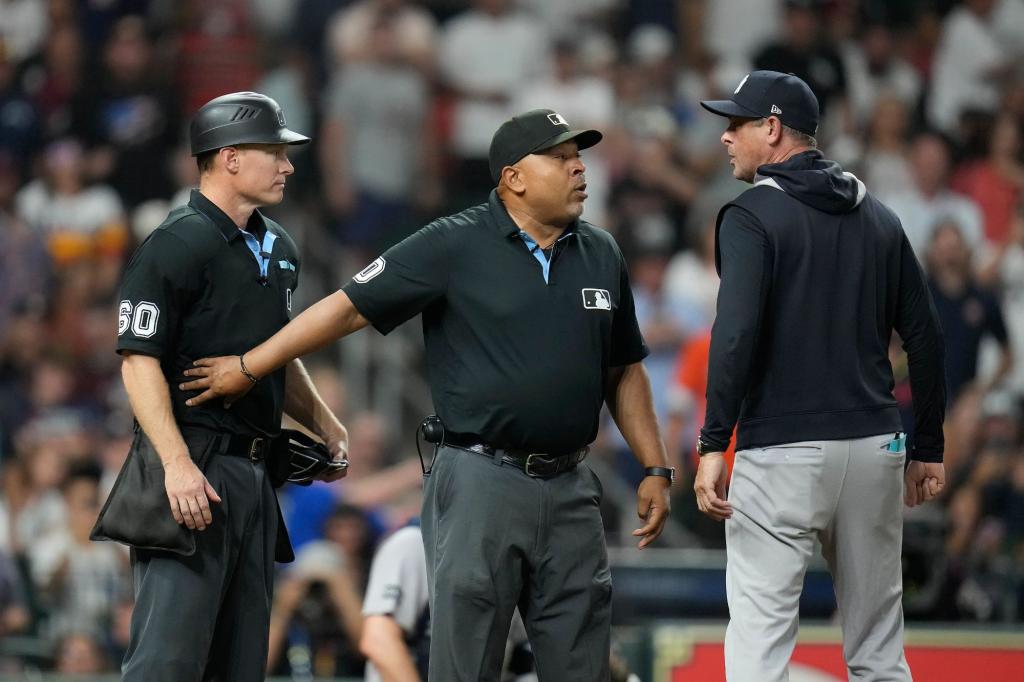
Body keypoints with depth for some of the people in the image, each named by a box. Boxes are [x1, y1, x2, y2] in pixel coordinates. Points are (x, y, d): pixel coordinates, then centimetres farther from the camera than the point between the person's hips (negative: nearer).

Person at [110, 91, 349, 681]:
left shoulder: (277, 249, 17)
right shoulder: (177, 246, -10)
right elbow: (139, 361, -15)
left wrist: (324, 423, 15)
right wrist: (177, 463, -24)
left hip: (255, 471, 9)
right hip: (196, 466, -9)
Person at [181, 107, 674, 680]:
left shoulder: (601, 255, 12)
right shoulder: (454, 246, -4)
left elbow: (624, 372, 19)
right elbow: (349, 307, -4)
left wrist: (656, 469, 12)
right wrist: (248, 368, -5)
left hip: (570, 489, 5)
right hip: (482, 483, -5)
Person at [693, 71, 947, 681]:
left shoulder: (752, 216, -6)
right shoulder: (879, 217, 12)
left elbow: (737, 334, -18)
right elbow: (925, 336, 12)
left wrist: (713, 445, -17)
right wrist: (929, 447, 17)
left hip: (782, 450, -6)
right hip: (875, 448, 6)